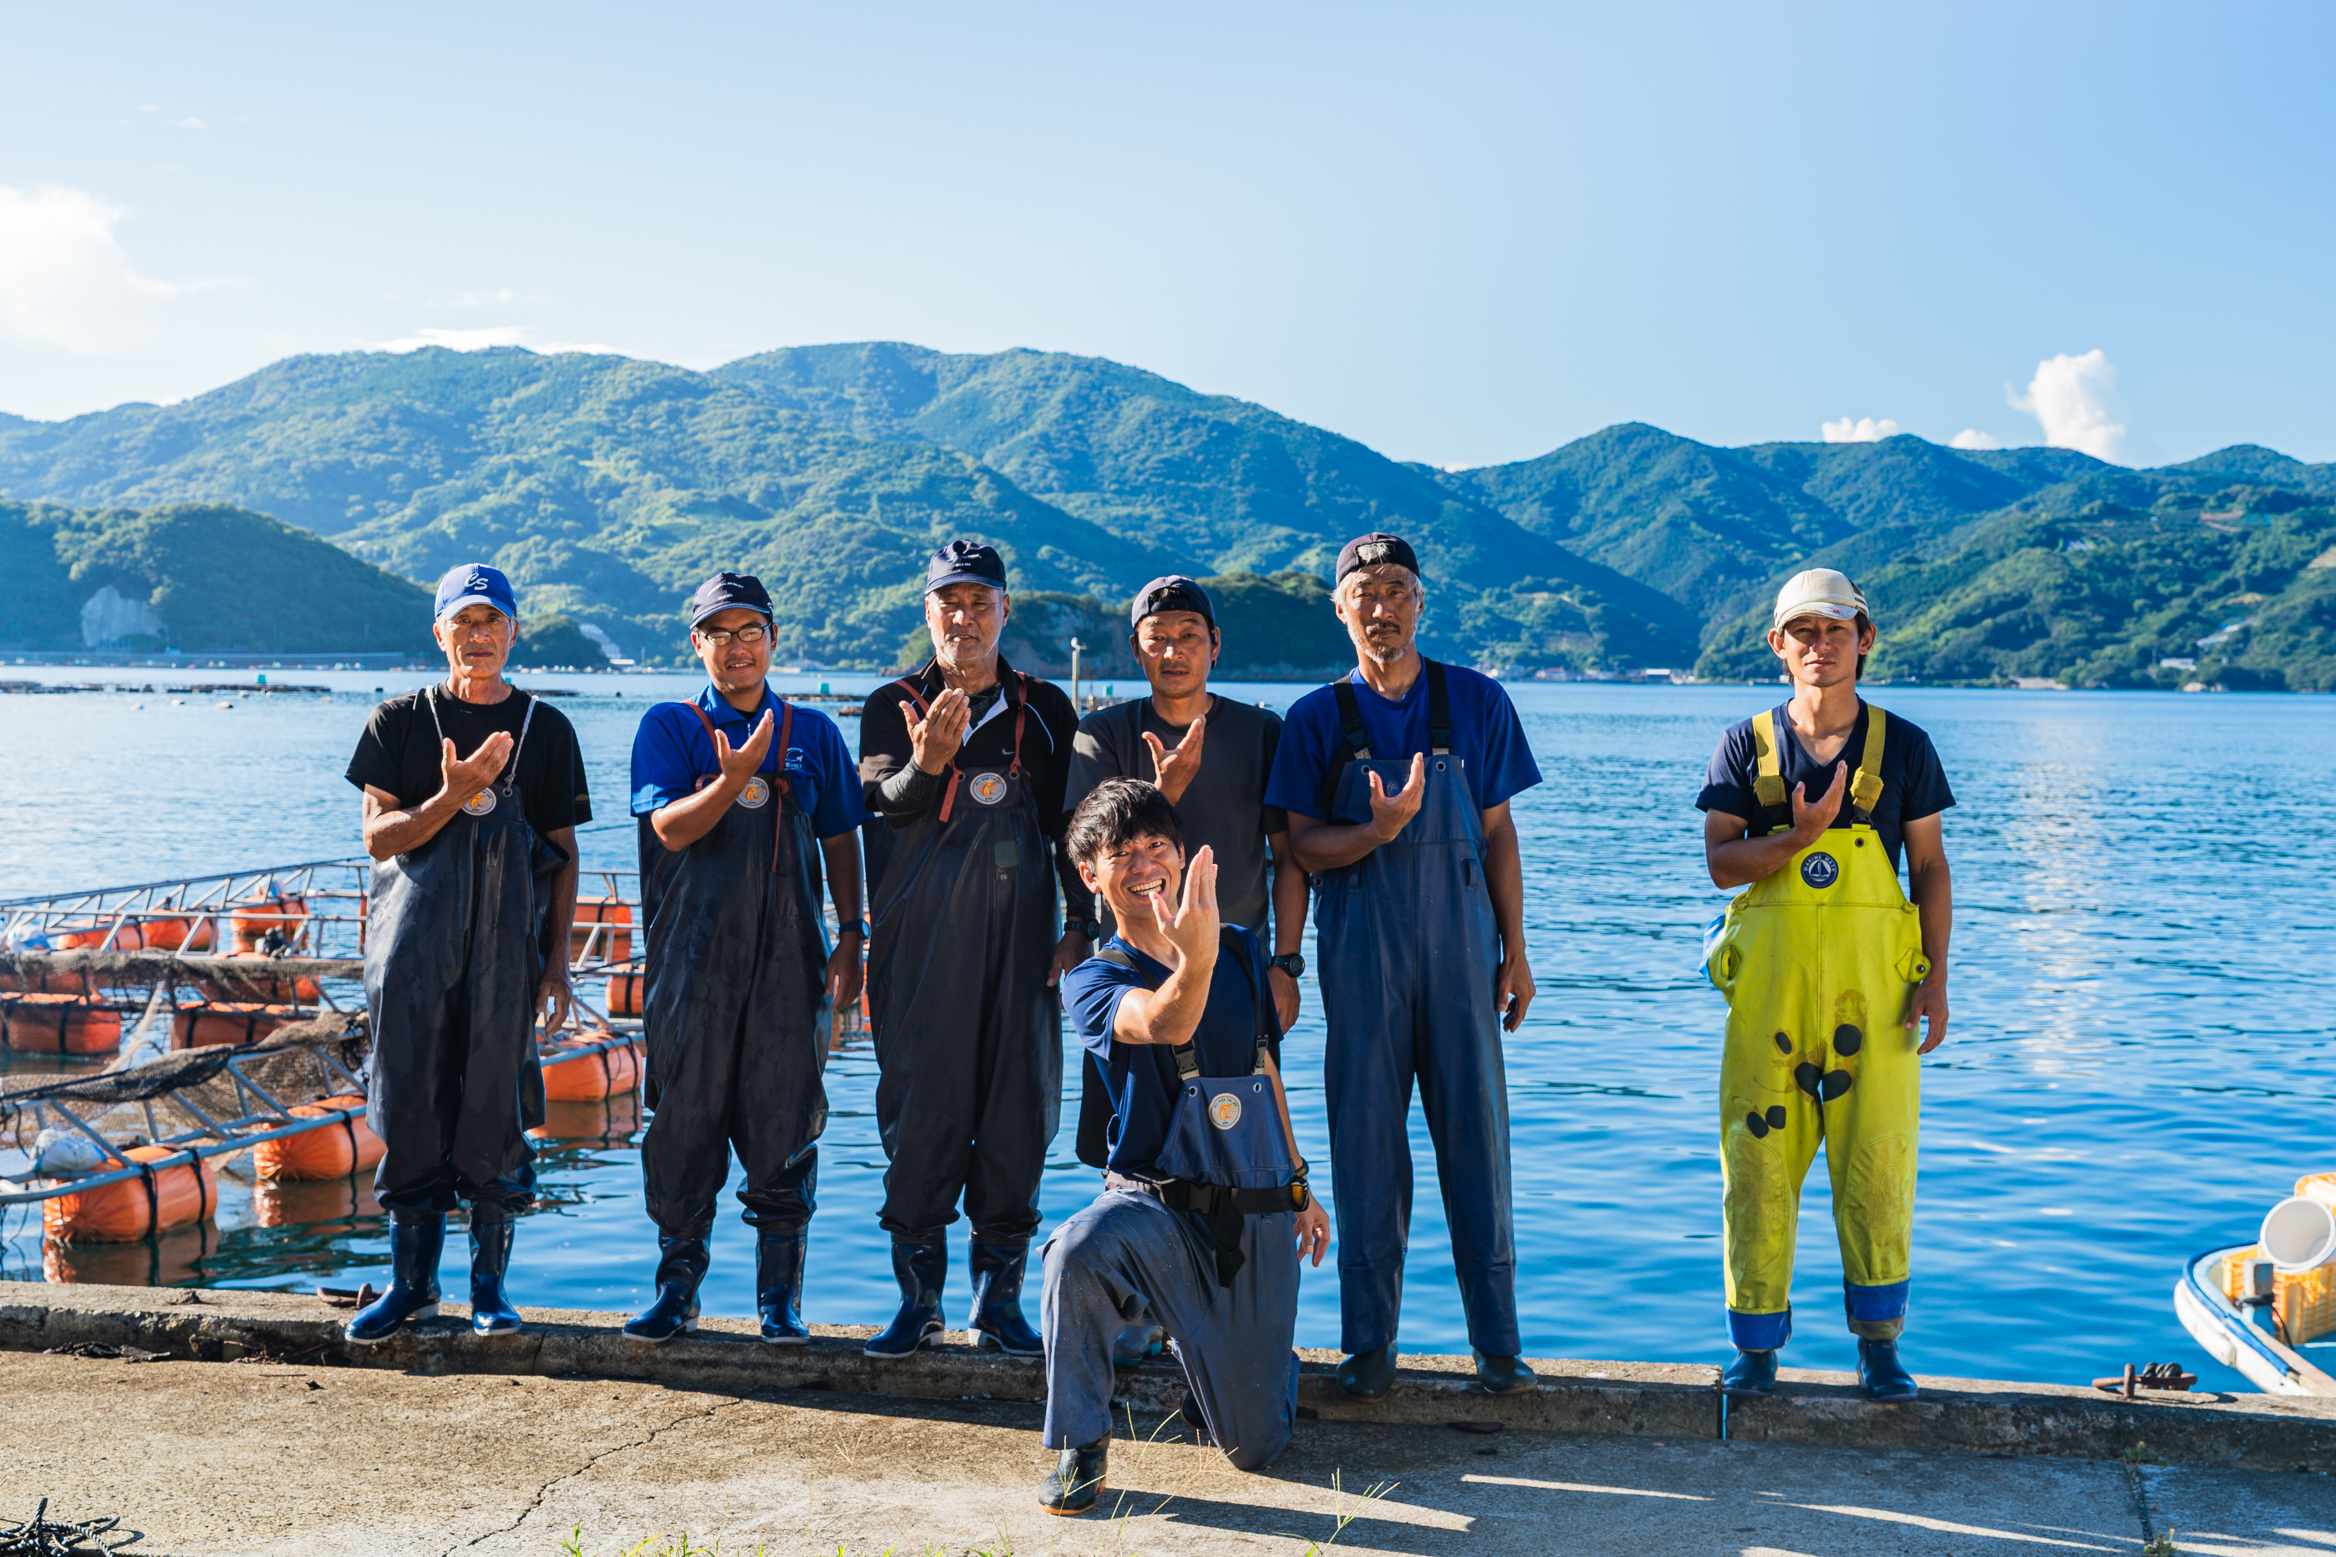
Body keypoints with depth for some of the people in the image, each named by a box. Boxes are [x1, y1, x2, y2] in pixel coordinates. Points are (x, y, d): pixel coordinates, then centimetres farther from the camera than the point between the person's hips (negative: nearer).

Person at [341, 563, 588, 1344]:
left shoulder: (545, 730, 8)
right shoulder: (398, 722, 8)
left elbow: (562, 854, 8)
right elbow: (379, 836, 0)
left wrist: (558, 958, 2)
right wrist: (454, 795, -16)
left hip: (508, 943, 0)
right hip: (413, 943, 1)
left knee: (495, 1107, 0)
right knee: (410, 1105, 3)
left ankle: (490, 1281, 11)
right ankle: (411, 1279, 15)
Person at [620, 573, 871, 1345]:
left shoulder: (812, 731, 10)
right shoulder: (669, 727, 5)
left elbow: (840, 837, 14)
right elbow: (670, 828, -8)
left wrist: (850, 935, 7)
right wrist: (734, 778, -24)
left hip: (789, 961, 1)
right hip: (694, 959, -1)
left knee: (784, 1130, 2)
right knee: (683, 1126, 4)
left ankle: (780, 1299, 13)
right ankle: (677, 1290, 18)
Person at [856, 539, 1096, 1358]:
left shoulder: (1046, 710, 11)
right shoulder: (892, 706, 6)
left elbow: (1073, 826, 13)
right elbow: (879, 805, -10)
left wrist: (1080, 925, 4)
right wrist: (926, 764, -30)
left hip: (1022, 938, 2)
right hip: (919, 943, -1)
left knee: (1018, 1113, 2)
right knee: (919, 1112, 0)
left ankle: (998, 1298, 13)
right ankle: (918, 1297, 11)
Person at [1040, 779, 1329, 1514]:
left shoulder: (1242, 949, 6)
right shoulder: (1093, 980, -7)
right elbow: (1163, 1024, -30)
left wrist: (1298, 1184, 20)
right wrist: (1195, 962, -52)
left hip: (1258, 1213, 3)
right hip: (1156, 1203, -3)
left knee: (1255, 1446, 3)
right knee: (1080, 1248, -39)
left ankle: (1204, 1351, 39)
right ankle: (1080, 1447, -15)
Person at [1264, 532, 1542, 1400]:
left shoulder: (1476, 704, 6)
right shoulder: (1318, 719, 5)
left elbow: (1497, 832, 8)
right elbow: (1304, 847, 1)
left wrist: (1515, 953, 5)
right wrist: (1379, 830, -19)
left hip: (1461, 948, 0)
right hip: (1360, 954, 0)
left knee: (1476, 1133, 1)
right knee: (1366, 1142, 2)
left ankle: (1496, 1340, 10)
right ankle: (1368, 1341, 11)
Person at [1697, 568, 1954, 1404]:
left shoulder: (1903, 746, 9)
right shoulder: (1746, 745, 8)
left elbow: (1931, 868, 8)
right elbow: (1721, 862, 1)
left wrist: (1936, 977, -1)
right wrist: (1799, 835, -16)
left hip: (1875, 974, 0)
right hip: (1769, 970, 0)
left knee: (1877, 1161, -1)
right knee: (1758, 1155, 0)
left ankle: (1879, 1344, 14)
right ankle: (1756, 1346, 11)